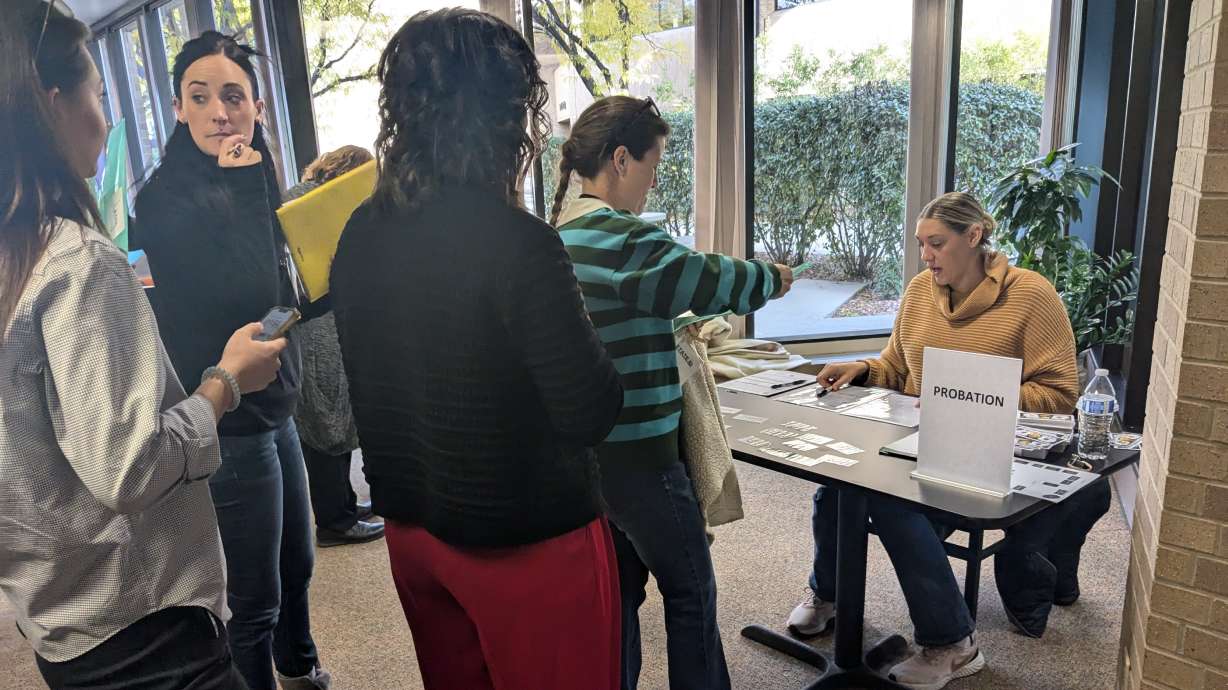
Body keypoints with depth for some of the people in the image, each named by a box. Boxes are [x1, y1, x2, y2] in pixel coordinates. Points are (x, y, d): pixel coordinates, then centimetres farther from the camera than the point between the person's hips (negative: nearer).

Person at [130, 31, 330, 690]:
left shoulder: (241, 187, 8)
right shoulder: (167, 199, -16)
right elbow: (244, 295, -28)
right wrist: (245, 186, -21)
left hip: (273, 413, 9)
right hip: (231, 429, -9)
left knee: (296, 566, 25)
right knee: (255, 598, 5)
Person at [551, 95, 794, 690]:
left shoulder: (564, 232, 10)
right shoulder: (617, 236, -21)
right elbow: (706, 280, -20)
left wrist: (676, 332, 12)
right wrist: (771, 279, -2)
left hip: (587, 447, 9)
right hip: (637, 452, -9)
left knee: (619, 585, 20)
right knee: (691, 590, 10)